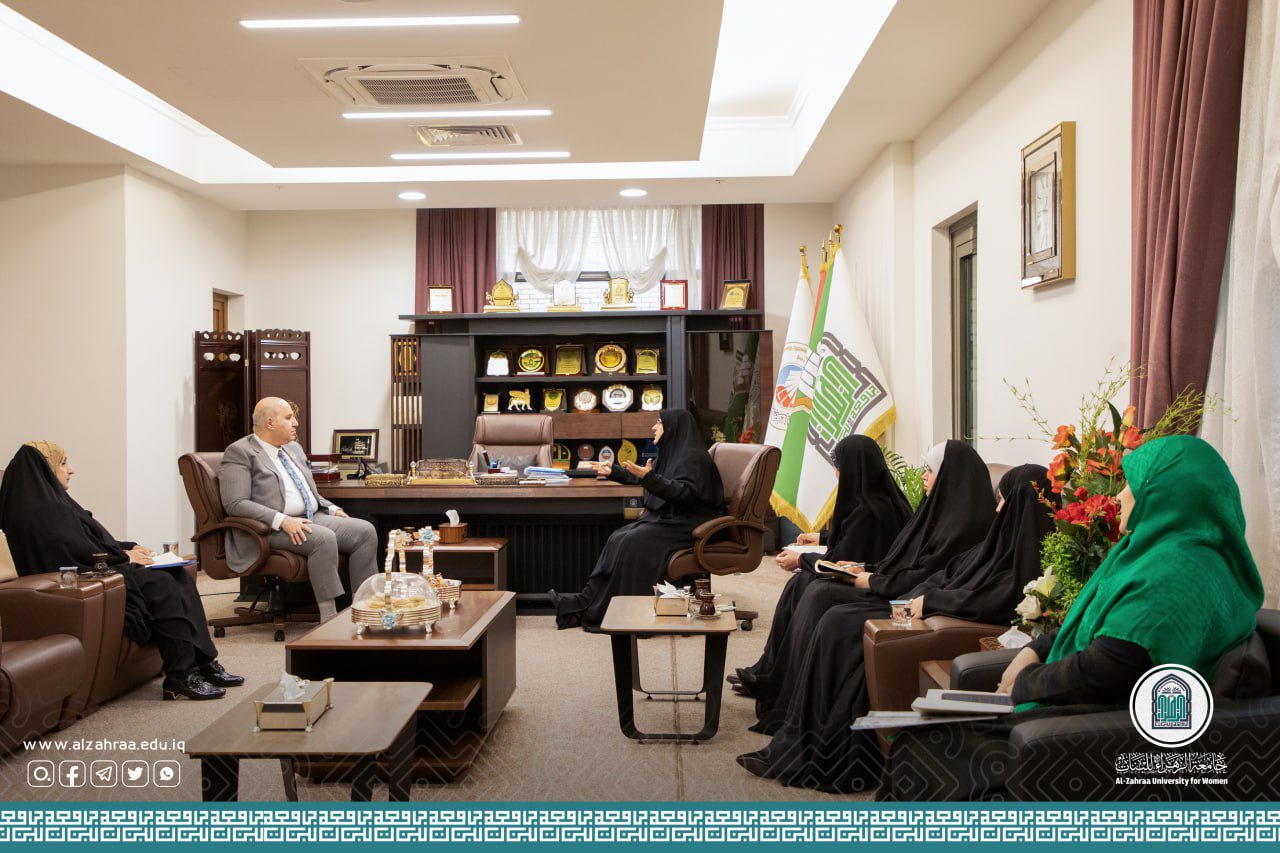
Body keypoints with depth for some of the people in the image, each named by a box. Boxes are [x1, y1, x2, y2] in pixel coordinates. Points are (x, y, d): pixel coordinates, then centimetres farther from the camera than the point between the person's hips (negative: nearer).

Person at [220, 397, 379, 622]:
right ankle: (330, 618, -28)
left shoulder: (294, 448, 20)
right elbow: (235, 504, -15)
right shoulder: (239, 452, -5)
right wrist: (282, 520, -25)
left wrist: (332, 509, 8)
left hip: (313, 518, 8)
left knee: (365, 530, -11)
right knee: (324, 538, -33)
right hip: (272, 529, -8)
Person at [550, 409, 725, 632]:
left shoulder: (693, 456, -11)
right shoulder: (672, 452, 19)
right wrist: (613, 472, 35)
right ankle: (586, 602, -15)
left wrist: (650, 478, -34)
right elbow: (643, 477, 34)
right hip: (668, 518, 9)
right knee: (619, 539, -10)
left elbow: (685, 492, -26)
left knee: (633, 542, -24)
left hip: (687, 525, -9)